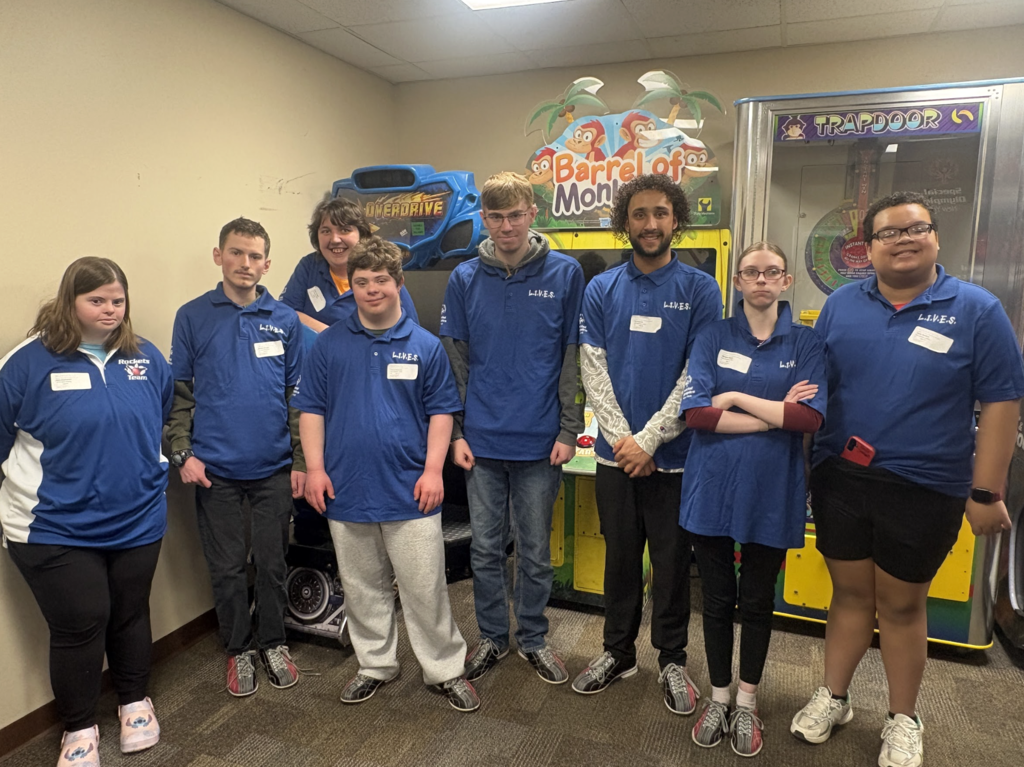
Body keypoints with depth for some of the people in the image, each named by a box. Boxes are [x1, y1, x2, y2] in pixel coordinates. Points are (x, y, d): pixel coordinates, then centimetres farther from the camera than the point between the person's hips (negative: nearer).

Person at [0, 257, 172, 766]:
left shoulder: (146, 358, 0)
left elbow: (164, 420, 15)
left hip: (137, 520, 3)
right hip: (57, 528, -3)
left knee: (130, 615, 17)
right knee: (79, 626, 5)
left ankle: (134, 702, 40)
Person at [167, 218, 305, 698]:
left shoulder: (285, 320, 4)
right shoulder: (193, 317, 1)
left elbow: (298, 394, 5)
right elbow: (179, 392, 3)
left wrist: (301, 459, 2)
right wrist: (182, 453, -5)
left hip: (274, 466, 1)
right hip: (215, 469, 0)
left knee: (272, 562, 11)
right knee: (227, 567, 10)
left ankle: (272, 643, 31)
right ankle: (239, 649, 30)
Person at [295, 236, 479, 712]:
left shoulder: (425, 346, 1)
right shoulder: (329, 345, 3)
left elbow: (441, 412, 2)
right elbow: (311, 409, 6)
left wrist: (433, 469, -6)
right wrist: (315, 468, -2)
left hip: (409, 490, -2)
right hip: (347, 489, 2)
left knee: (425, 588, 4)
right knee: (362, 588, 16)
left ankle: (446, 670, 23)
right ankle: (376, 665, 35)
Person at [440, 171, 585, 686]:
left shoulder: (564, 274, -2)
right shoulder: (465, 279, 2)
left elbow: (573, 360, -1)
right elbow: (454, 361, 5)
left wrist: (569, 431, -5)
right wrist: (456, 432, 1)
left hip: (539, 441, -1)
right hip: (482, 440, 2)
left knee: (535, 550, 12)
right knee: (485, 548, 14)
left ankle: (533, 638, 33)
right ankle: (491, 637, 33)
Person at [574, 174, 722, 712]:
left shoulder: (699, 290, -3)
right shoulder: (601, 290, 3)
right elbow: (593, 371, -1)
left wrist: (649, 439, -13)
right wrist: (621, 438, -11)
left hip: (673, 453, -2)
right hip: (616, 454, 2)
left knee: (671, 561, 10)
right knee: (620, 557, 15)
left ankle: (672, 659, 29)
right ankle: (617, 652, 33)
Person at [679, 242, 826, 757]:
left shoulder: (805, 343, 1)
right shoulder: (713, 337, 0)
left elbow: (810, 418, -13)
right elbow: (696, 413, -13)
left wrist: (736, 396, -13)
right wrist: (775, 415, -14)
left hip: (771, 492, 0)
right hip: (713, 487, 0)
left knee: (758, 601, 14)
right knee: (717, 598, 12)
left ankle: (747, 701, 34)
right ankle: (719, 695, 32)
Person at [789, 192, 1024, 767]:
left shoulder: (977, 310, -5)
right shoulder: (841, 306, 3)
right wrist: (805, 465, 4)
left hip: (924, 489, -2)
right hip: (840, 479, 2)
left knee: (901, 605, 13)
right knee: (850, 593, 15)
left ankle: (903, 720, 35)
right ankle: (833, 699, 35)